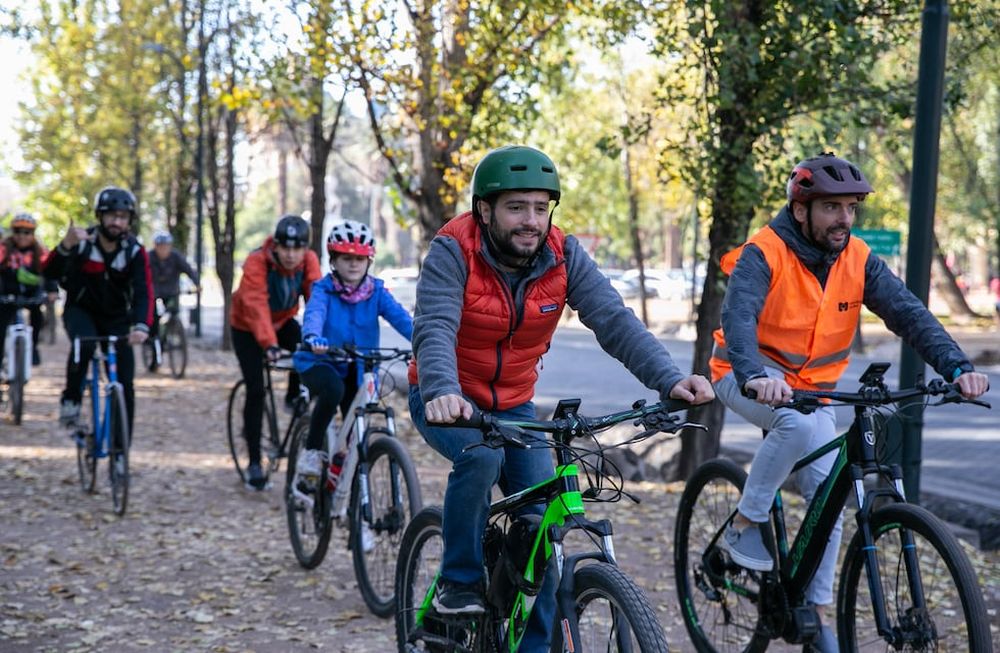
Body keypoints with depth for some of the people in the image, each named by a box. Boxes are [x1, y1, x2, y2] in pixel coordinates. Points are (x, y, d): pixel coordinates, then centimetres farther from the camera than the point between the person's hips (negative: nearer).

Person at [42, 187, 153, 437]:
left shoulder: (135, 251, -14)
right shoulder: (82, 242, -17)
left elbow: (144, 292, -26)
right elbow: (49, 273, -29)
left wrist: (141, 326, -45)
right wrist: (66, 246, -49)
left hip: (116, 318, 2)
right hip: (81, 310, -2)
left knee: (124, 385, -5)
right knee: (84, 344, -36)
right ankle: (71, 399, -14)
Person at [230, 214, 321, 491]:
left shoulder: (308, 261, -21)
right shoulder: (257, 263, -32)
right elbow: (257, 305, -43)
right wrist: (269, 345, -56)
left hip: (283, 321, 3)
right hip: (247, 327, -3)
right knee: (256, 390, -12)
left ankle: (294, 398, 5)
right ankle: (254, 463, -3)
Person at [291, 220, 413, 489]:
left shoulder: (376, 291, -4)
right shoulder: (323, 289, -11)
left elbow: (399, 316, -19)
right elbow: (314, 313, -31)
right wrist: (313, 337, -55)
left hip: (358, 368, 4)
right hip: (320, 362, -3)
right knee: (333, 388, -36)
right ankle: (311, 451, -20)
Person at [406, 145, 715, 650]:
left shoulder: (563, 256, -13)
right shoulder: (454, 251, -23)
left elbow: (614, 321, -22)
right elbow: (434, 329, -36)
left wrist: (669, 379, -38)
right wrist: (443, 393, -56)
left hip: (513, 405, 4)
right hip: (447, 401, -4)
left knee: (543, 522, -7)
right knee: (481, 455, -33)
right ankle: (459, 584, -12)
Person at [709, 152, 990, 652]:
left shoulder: (858, 260, -9)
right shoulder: (764, 254, -22)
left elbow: (909, 314, -18)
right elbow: (738, 317, -37)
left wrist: (957, 367, -34)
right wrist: (757, 377, -57)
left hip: (810, 388, 5)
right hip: (750, 380, -5)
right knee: (797, 422, -35)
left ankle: (815, 610, 11)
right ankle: (745, 525, -17)